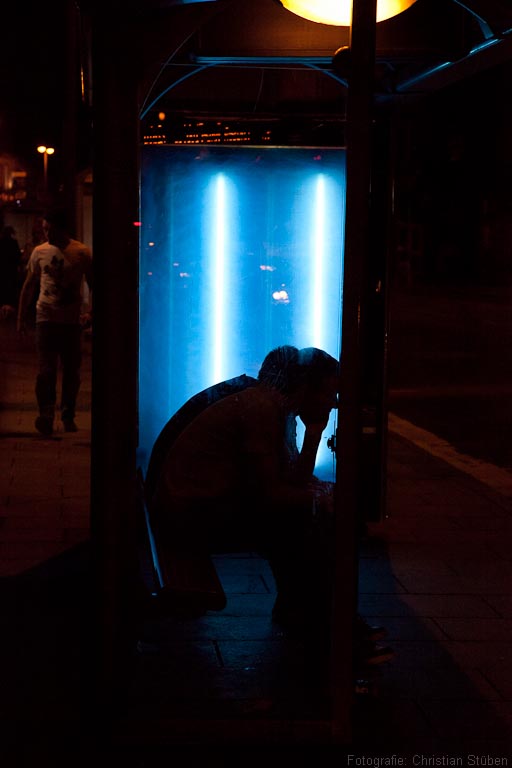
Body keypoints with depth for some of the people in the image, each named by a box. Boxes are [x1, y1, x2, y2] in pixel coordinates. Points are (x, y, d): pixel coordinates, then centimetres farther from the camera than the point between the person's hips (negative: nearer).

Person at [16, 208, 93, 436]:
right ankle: (46, 415, -12)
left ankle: (68, 417, 18)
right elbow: (29, 286, 13)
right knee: (46, 370, -11)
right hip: (46, 319, 0)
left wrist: (92, 313, -9)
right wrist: (21, 317, 12)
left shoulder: (82, 253, -1)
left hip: (72, 321, 0)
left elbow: (93, 285, 5)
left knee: (72, 372, 6)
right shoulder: (39, 252, 5)